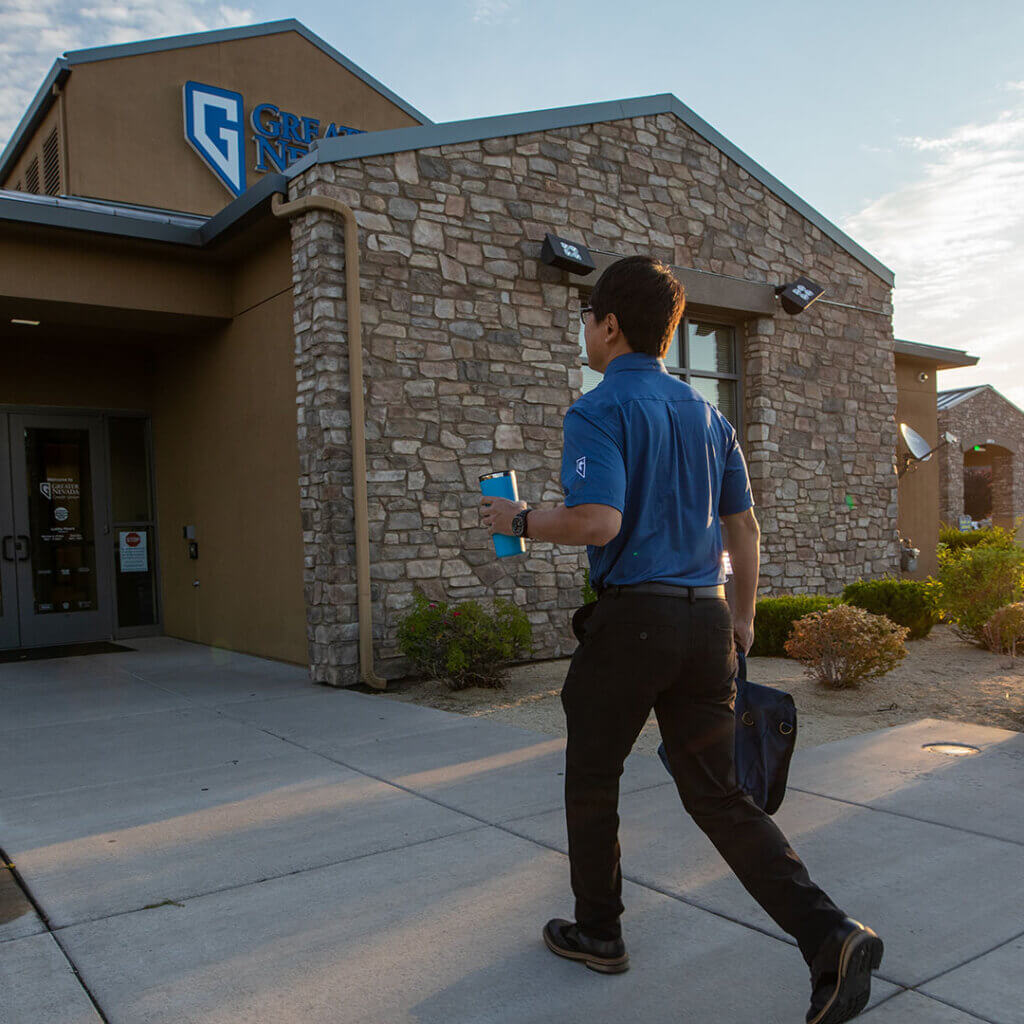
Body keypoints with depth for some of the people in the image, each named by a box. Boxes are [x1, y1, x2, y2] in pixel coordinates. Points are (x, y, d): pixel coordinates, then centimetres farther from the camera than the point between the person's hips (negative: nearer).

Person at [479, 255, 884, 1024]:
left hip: (631, 617, -6)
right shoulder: (707, 415, 14)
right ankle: (829, 934, -2)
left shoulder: (599, 411, -9)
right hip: (708, 620, 7)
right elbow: (745, 527, 16)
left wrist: (521, 521, -6)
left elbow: (598, 521, -23)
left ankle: (599, 931, 30)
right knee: (717, 795, 11)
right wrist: (742, 620, 25)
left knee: (592, 781, 15)